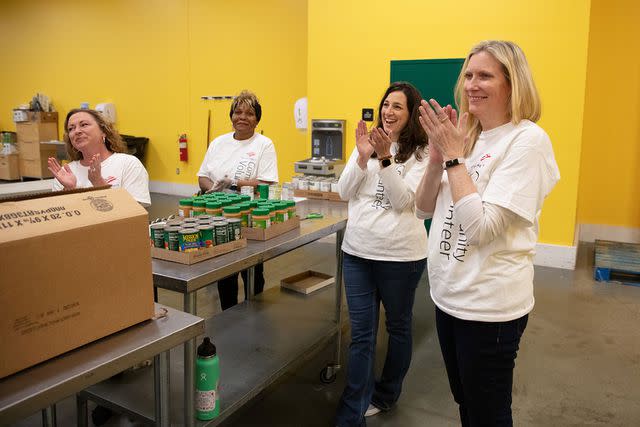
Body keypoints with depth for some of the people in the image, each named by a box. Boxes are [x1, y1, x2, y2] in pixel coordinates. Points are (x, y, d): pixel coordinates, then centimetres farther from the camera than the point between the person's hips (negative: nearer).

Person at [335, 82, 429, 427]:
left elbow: (404, 200, -14)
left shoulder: (421, 153, -4)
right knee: (361, 334, 6)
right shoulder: (368, 144, 8)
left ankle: (386, 395, 38)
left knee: (397, 326, 16)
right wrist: (362, 156, -12)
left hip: (400, 255, -3)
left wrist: (385, 158, -22)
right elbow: (344, 193, 1)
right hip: (357, 250, 3)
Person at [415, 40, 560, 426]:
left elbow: (482, 227, -25)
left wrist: (454, 156, -20)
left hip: (489, 307, -7)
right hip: (449, 295, 7)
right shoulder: (465, 137, 6)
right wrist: (438, 158, -9)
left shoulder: (528, 140, -16)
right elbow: (424, 210, 6)